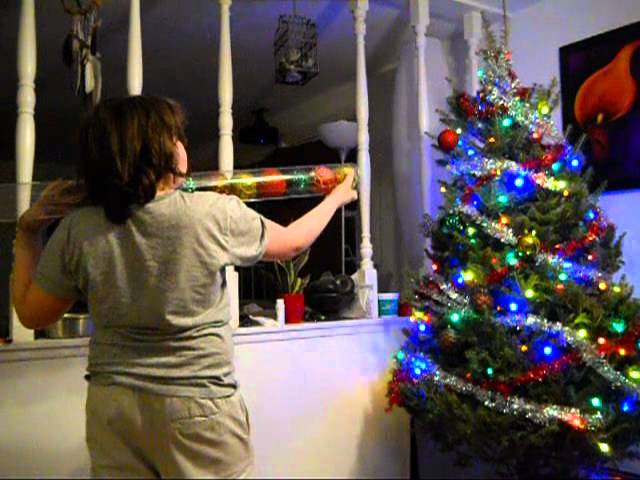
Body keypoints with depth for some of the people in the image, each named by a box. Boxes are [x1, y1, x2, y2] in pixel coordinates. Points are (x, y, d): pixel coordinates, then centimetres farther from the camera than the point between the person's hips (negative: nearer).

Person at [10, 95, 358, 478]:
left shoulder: (77, 229, -8)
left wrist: (28, 232, 11)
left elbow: (32, 314, 4)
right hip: (197, 404, -3)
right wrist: (337, 197, 18)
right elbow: (293, 243, 1)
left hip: (111, 406, 4)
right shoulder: (214, 214, -16)